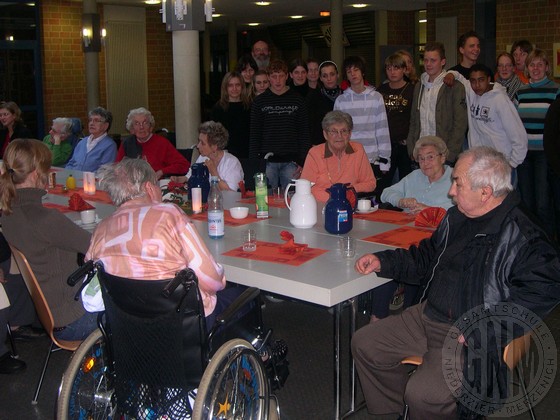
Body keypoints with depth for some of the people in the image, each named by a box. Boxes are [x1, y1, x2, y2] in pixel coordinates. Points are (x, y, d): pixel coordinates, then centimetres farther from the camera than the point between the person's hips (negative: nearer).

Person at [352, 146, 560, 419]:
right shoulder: (457, 217, 9)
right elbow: (426, 259, 23)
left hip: (476, 341, -8)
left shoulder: (523, 239, -19)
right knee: (364, 344, 7)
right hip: (427, 316, 9)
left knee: (423, 393, -28)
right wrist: (383, 261, 10)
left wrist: (478, 331, -28)